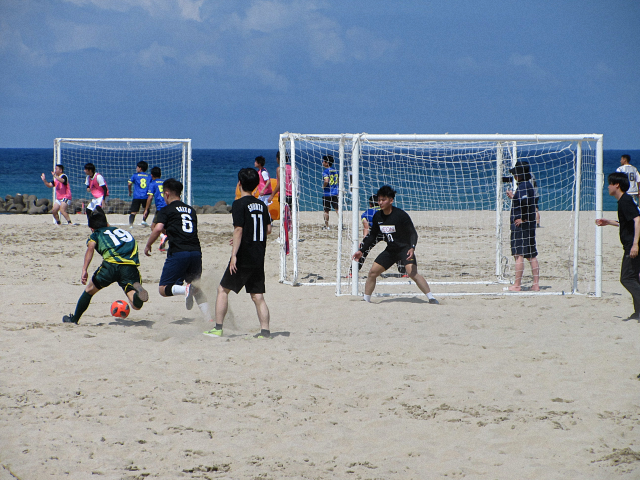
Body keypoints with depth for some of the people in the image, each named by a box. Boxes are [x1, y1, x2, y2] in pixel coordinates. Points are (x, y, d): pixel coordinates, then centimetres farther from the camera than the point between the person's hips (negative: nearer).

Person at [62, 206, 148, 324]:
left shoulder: (96, 235, 21)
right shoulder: (122, 231, 35)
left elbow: (91, 247, 1)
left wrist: (84, 270, -8)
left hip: (111, 264, -2)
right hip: (131, 266, 2)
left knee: (89, 290, 24)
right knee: (136, 305, -5)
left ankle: (74, 319, 35)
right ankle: (137, 290, -38)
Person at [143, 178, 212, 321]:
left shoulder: (166, 210, 3)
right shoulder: (191, 209, 20)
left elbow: (158, 229, -11)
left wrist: (148, 245, 4)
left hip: (178, 252, -5)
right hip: (196, 251, 5)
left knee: (163, 289, -1)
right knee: (197, 289, 18)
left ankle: (185, 289, -30)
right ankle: (209, 319, 4)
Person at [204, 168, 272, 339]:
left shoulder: (239, 204, -10)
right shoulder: (261, 205, 10)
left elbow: (239, 229, -18)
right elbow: (268, 229, 15)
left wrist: (234, 255, -20)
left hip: (244, 256, -6)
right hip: (259, 257, 6)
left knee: (223, 289, 6)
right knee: (258, 295, 7)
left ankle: (218, 328, 5)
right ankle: (265, 330, -2)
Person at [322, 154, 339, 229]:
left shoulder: (326, 171, -13)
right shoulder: (335, 171, 7)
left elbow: (326, 181, -27)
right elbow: (340, 179, 14)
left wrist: (323, 186, -9)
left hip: (327, 194, -5)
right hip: (335, 193, 5)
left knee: (326, 210, 8)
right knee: (337, 209, 2)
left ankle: (326, 226, 16)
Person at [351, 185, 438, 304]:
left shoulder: (401, 215, -19)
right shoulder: (377, 216, -1)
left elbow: (413, 233, -17)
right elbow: (372, 235, 14)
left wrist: (412, 248, -34)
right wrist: (361, 251, 9)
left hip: (405, 248, -6)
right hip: (390, 250, 6)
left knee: (412, 273, -26)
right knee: (373, 272, 2)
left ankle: (431, 298, -24)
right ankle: (366, 300, 18)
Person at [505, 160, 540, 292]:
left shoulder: (522, 186, -14)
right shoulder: (529, 185, 15)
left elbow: (525, 201, -30)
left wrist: (523, 219, -22)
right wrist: (513, 197, 30)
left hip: (520, 225, -10)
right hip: (530, 225, 10)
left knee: (519, 254, -6)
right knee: (532, 256, 10)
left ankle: (517, 284, -5)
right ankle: (536, 284, 11)